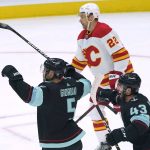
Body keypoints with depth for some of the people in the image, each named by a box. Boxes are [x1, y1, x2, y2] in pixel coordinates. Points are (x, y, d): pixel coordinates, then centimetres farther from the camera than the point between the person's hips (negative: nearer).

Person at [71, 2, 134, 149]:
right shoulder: (82, 37, 6)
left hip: (119, 75, -9)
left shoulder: (105, 31, -22)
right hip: (101, 78, 9)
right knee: (96, 109, 10)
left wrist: (117, 74, -27)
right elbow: (79, 60, 17)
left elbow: (121, 53, -25)